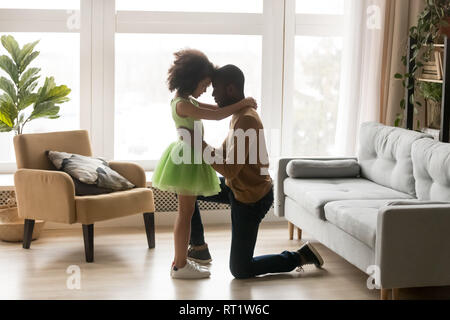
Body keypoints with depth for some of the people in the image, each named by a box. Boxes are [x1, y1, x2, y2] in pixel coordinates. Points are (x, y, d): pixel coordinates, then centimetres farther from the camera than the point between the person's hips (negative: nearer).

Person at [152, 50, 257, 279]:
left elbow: (213, 109, 16)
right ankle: (180, 266, 3)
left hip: (188, 157, 10)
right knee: (186, 212, -4)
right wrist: (241, 104, -14)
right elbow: (216, 115, -23)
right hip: (187, 159, -10)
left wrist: (241, 105, 4)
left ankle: (179, 261, 22)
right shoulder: (182, 105, -20)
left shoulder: (186, 100, 12)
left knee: (185, 211, 14)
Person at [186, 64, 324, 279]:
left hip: (251, 199, -9)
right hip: (236, 188, 10)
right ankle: (198, 248, 19)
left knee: (240, 270, 0)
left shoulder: (246, 120, -28)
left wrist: (200, 145, -26)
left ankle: (301, 256, 10)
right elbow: (225, 154, 13)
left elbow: (229, 170, -31)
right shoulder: (239, 114, 4)